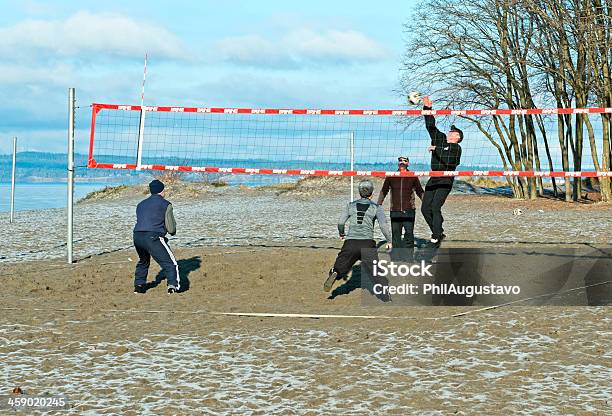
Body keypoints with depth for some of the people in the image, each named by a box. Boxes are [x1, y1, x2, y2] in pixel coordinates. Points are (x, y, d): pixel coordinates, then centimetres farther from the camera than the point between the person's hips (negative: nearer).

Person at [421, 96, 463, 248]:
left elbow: (448, 161, -21)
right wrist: (427, 108, 7)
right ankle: (438, 232, 16)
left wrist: (436, 150, -18)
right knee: (425, 208, 3)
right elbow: (431, 126, 15)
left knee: (435, 207, -17)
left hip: (446, 180, -7)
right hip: (433, 179, 7)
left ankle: (436, 238, -13)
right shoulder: (440, 139, 15)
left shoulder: (456, 148, -4)